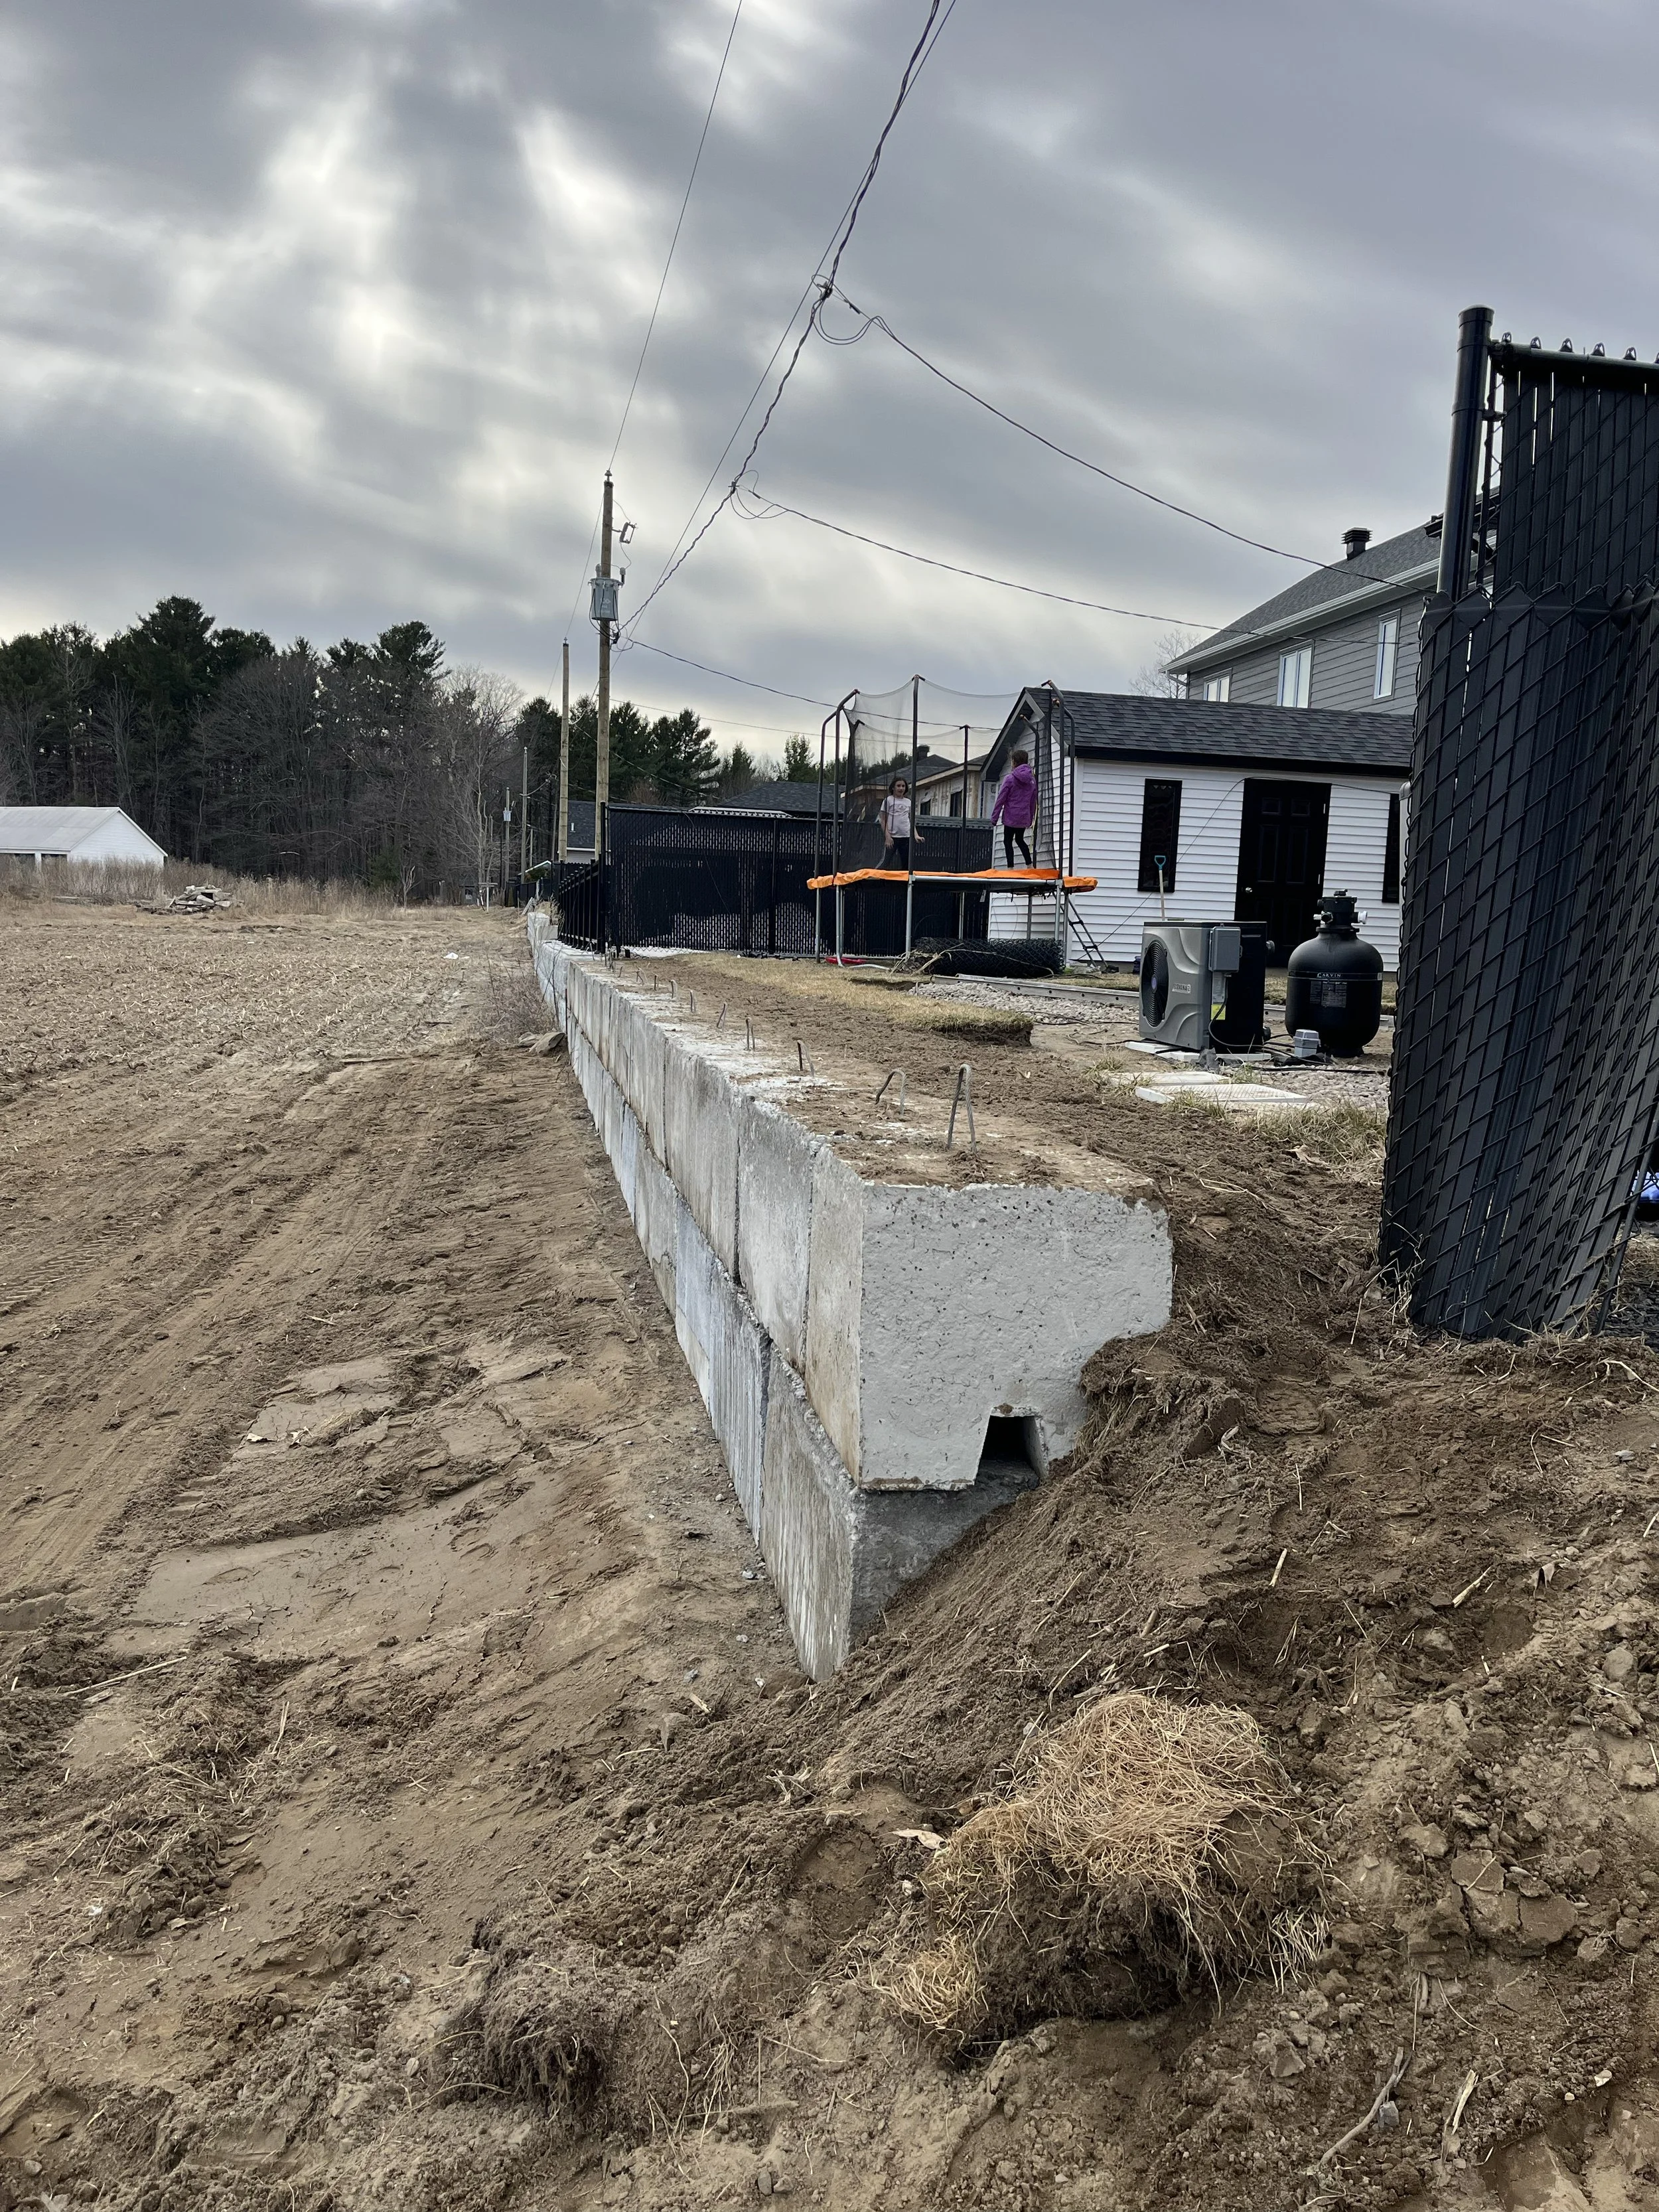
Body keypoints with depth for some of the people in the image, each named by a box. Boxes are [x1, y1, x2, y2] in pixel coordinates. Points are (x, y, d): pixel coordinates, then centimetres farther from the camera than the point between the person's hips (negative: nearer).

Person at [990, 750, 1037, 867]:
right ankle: (1029, 865, 18)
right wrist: (1031, 818, 21)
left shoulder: (1009, 778, -11)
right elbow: (1033, 801, 12)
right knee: (1020, 840, 22)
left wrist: (994, 817, -4)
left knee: (1008, 842, 3)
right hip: (1024, 818, 6)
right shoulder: (1032, 779, 6)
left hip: (1011, 817, -6)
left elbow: (1001, 799, -9)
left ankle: (1010, 867, -2)